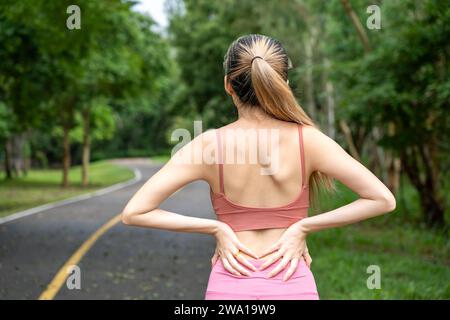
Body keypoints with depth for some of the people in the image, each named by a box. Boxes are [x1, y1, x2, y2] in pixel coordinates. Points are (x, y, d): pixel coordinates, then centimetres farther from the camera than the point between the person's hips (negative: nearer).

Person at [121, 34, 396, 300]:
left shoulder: (210, 144, -9)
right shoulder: (307, 140, -8)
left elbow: (134, 212, -10)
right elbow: (383, 199, -7)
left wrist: (216, 228, -6)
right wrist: (302, 228, -7)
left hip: (230, 290, 0)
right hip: (293, 289, 0)